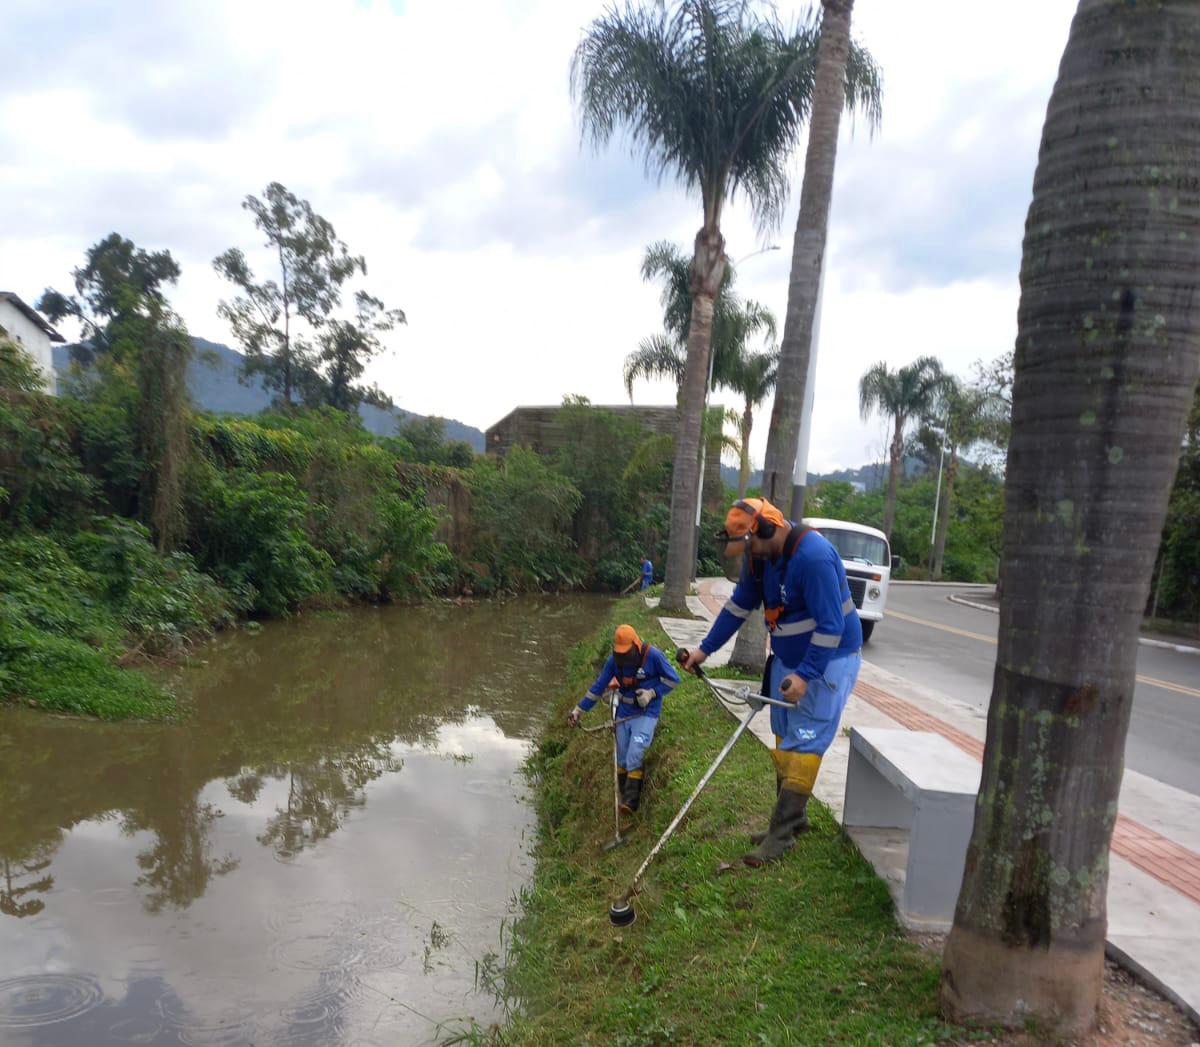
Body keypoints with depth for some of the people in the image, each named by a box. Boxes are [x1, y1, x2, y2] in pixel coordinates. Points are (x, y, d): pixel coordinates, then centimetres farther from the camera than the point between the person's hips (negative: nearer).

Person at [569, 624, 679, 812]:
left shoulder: (653, 655, -17)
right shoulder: (613, 660, -6)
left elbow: (673, 679, -5)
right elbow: (598, 687, 3)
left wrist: (652, 693, -18)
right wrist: (579, 710, 2)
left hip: (646, 714, -4)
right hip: (624, 714, 4)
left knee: (634, 757, -17)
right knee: (622, 760, 9)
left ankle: (630, 801, -11)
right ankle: (623, 796, 26)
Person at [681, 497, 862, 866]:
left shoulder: (813, 556, -29)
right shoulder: (762, 556, -1)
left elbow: (830, 626, -28)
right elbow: (739, 604, 9)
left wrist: (805, 676, -28)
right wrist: (705, 649, 7)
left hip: (826, 660, -8)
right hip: (788, 659, 8)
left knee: (804, 744, -7)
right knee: (784, 738, 12)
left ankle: (781, 834, -2)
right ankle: (793, 817, 24)